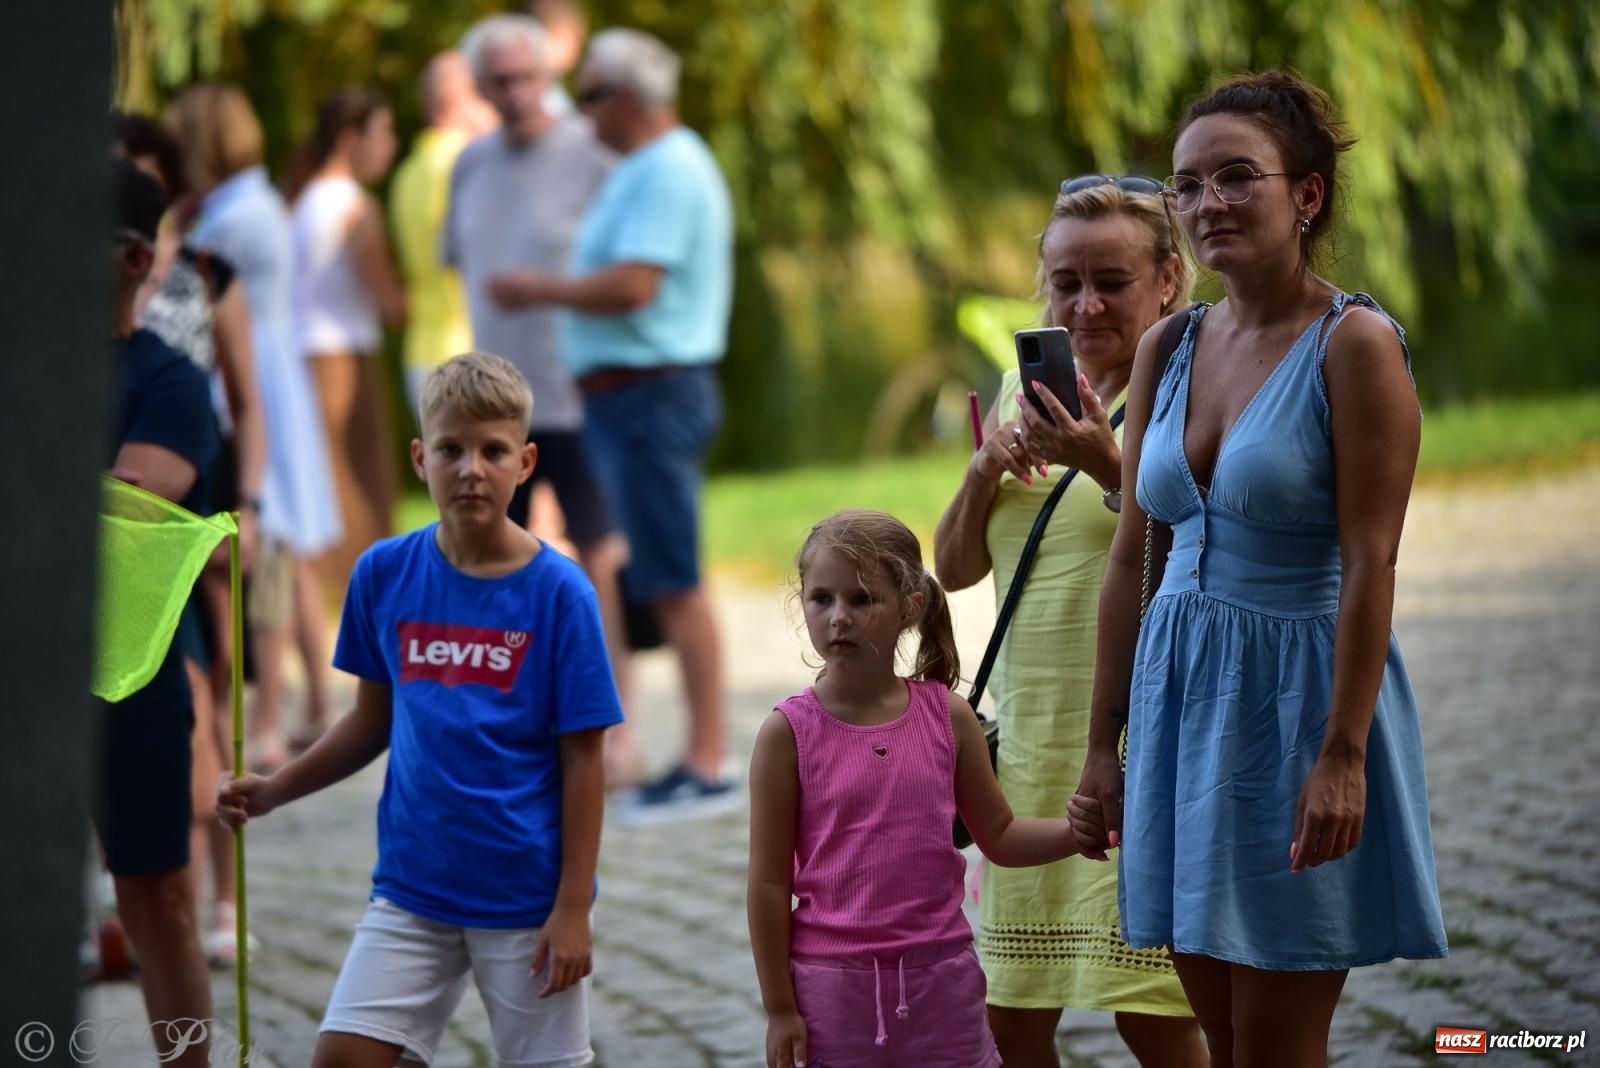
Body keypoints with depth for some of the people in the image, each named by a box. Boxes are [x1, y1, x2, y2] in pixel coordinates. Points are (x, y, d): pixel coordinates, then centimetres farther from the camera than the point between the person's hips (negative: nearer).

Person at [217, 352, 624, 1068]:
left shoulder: (558, 591, -9)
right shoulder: (384, 574, 1)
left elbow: (583, 760, -8)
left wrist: (573, 909, -10)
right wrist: (273, 791, 1)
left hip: (528, 898, -3)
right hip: (412, 888, 3)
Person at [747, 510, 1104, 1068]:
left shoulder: (948, 718, 2)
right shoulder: (791, 730, -6)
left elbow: (999, 836, 12)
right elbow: (770, 881, -4)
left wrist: (1072, 832, -8)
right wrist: (779, 1009, -6)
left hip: (940, 977, 2)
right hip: (832, 981, -2)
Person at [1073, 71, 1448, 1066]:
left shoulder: (1356, 343, -12)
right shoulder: (1167, 348, 7)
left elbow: (1369, 565, -16)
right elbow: (1132, 556, 10)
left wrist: (1342, 755, -20)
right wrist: (1104, 742, 10)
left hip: (1297, 689, -6)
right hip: (1182, 688, 6)